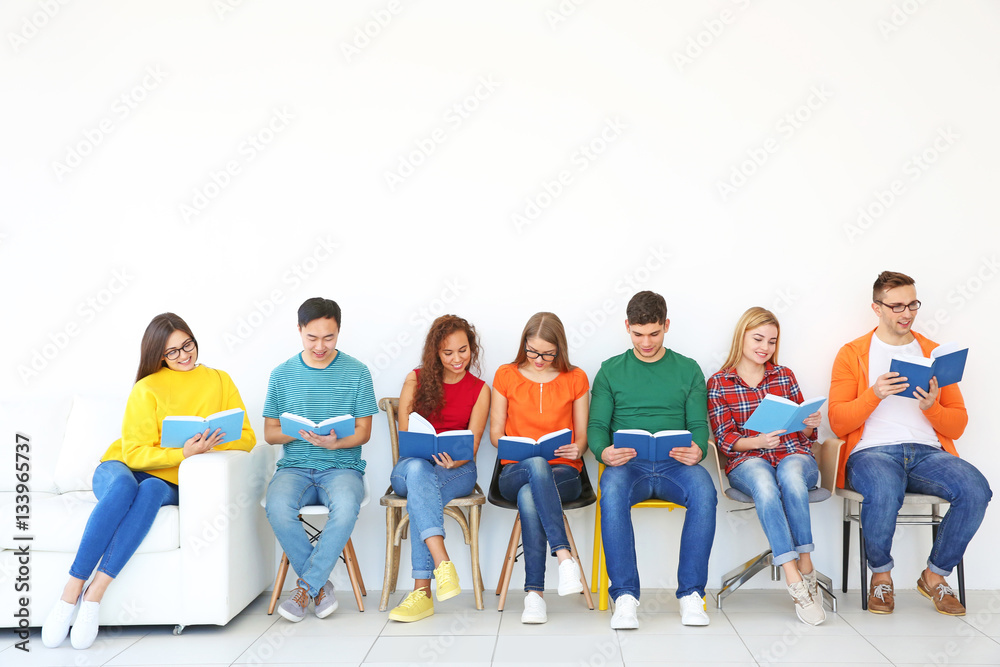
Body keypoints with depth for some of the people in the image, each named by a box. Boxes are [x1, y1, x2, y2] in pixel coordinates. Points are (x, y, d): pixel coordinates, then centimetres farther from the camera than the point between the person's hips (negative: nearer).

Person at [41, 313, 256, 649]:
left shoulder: (219, 382, 5)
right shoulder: (147, 388, -3)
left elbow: (247, 438, 2)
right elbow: (135, 453, -9)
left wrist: (213, 444, -18)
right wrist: (184, 453, -25)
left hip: (167, 485, 1)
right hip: (120, 468, -1)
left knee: (151, 490, -35)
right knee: (123, 485, -37)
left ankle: (95, 594, -36)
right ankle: (71, 593, -33)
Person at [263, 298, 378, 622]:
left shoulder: (356, 372, 4)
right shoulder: (282, 374, 9)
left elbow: (363, 432, 3)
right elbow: (269, 432, 11)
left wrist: (335, 442, -18)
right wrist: (296, 433, -12)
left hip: (342, 466, -1)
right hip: (295, 466, 2)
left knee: (346, 507, -36)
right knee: (278, 507, -32)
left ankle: (306, 587, -16)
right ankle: (321, 585, -11)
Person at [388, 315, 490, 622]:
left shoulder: (480, 390, 7)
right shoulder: (416, 379, 8)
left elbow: (472, 446, 0)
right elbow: (405, 434, 2)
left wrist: (454, 460, -23)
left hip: (458, 470, -1)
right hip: (411, 467, 1)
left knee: (419, 499, -35)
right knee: (417, 469, -39)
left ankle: (422, 591, -39)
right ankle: (443, 563, -49)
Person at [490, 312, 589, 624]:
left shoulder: (576, 379, 8)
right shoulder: (506, 375, 8)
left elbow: (582, 435, 9)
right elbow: (496, 432, 9)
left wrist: (577, 448, -15)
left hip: (562, 472, 0)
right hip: (515, 472, 0)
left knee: (529, 496, -38)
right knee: (537, 465, -40)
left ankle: (534, 592, -36)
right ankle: (564, 557, -45)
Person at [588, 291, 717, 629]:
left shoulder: (688, 369, 16)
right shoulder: (610, 371, 14)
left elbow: (699, 425, 10)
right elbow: (597, 426, 9)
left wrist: (697, 450, -14)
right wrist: (603, 452, -15)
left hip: (674, 463, 1)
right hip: (627, 463, 0)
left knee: (704, 490, -33)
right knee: (612, 491, -36)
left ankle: (691, 594, -24)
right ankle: (625, 596, -30)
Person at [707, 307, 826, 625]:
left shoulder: (785, 376, 18)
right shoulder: (719, 383, 9)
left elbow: (803, 434, 17)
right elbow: (725, 439, 1)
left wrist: (810, 424, -7)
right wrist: (758, 441, -19)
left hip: (794, 454, 2)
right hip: (747, 459, -2)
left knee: (790, 473, -36)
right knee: (763, 481, -38)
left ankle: (804, 571, -33)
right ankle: (799, 583, -41)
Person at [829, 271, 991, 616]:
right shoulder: (852, 354, 9)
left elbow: (957, 426, 15)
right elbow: (838, 423, 1)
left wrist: (932, 407, -7)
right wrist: (874, 395, -15)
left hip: (927, 453, 3)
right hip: (872, 452, -3)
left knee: (976, 489, -28)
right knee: (885, 491, -38)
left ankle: (934, 575, -4)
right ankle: (881, 575, -7)